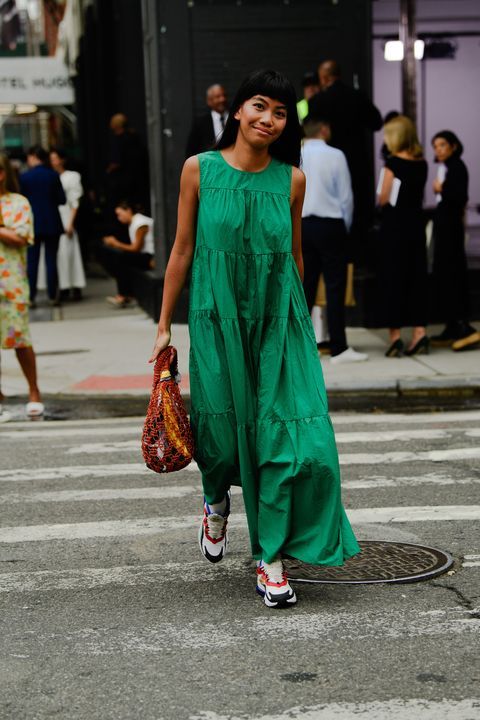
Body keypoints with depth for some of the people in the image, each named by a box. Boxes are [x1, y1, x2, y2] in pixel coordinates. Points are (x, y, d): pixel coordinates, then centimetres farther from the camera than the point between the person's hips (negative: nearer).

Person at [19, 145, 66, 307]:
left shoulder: (24, 177, -7)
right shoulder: (53, 175, -4)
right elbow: (62, 200, -1)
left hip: (33, 223, -1)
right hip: (52, 223, 1)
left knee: (32, 261, 4)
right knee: (51, 260, 7)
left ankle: (31, 297, 1)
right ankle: (53, 296, 9)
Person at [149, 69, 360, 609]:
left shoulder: (292, 179, 2)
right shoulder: (200, 169, -1)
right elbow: (182, 250, 3)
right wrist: (164, 326, 3)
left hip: (279, 320, 1)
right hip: (219, 320, -1)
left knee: (289, 435, -8)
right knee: (222, 435, 4)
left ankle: (271, 560, 5)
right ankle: (217, 500, 42)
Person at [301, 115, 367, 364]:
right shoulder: (335, 156, -7)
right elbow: (346, 196, -5)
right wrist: (345, 226, 9)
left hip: (302, 225, 4)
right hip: (330, 224, -4)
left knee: (305, 286, 10)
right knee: (335, 288, -2)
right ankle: (338, 349, -2)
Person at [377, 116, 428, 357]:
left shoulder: (393, 163, -12)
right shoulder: (422, 163, 6)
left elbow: (383, 199, -12)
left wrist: (383, 201, 8)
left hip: (394, 225, -6)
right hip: (416, 222, 6)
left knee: (392, 278, 0)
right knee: (417, 276, 9)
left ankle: (395, 334, 0)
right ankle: (420, 332, 6)